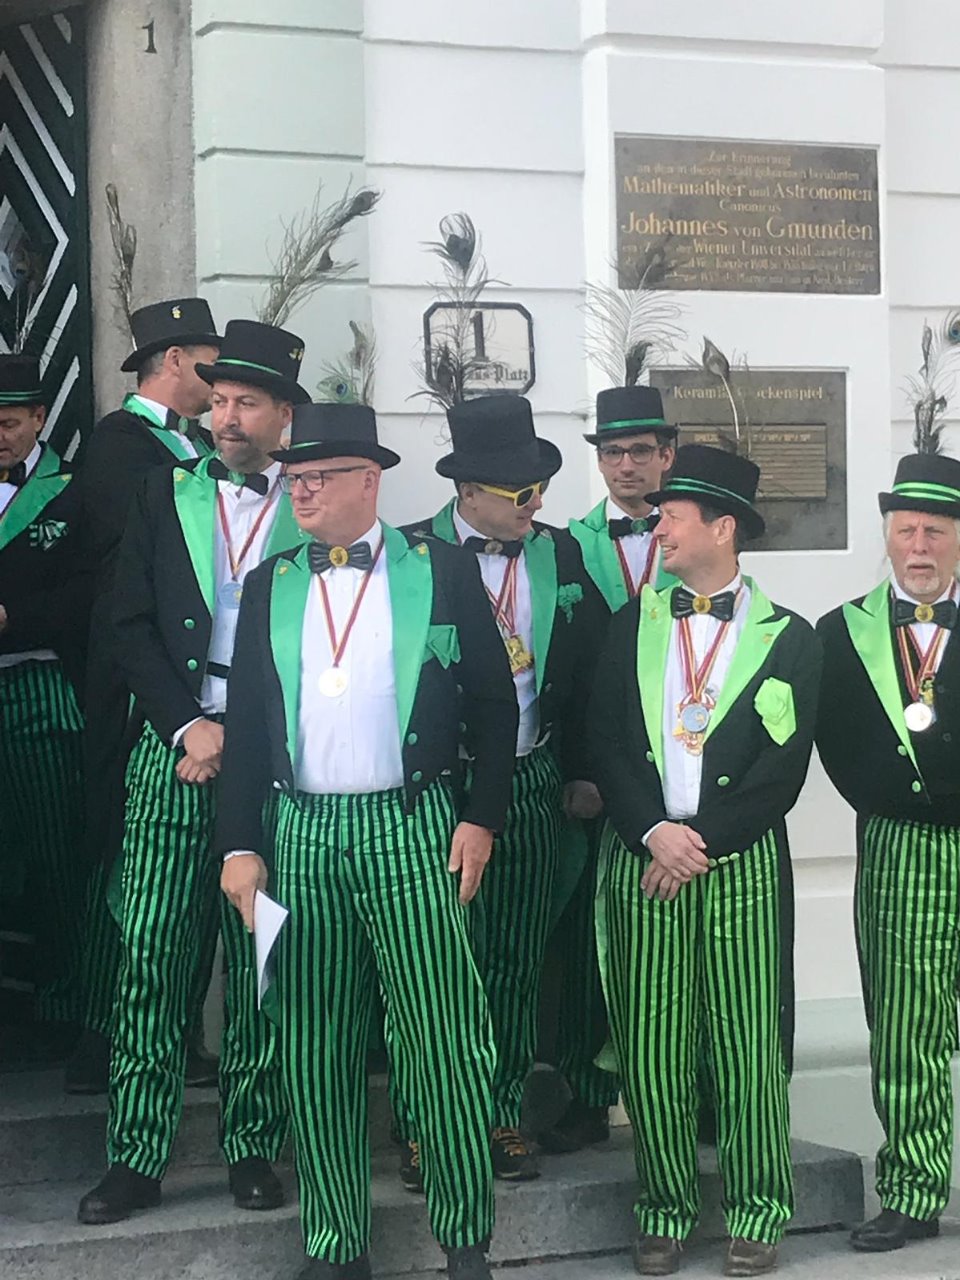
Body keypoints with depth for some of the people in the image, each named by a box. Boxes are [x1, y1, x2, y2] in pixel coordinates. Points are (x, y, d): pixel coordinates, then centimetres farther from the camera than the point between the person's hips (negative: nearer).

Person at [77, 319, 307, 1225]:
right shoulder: (167, 493, 9)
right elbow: (132, 625, 4)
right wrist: (188, 727, -7)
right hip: (171, 747, 1)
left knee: (260, 961, 4)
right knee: (150, 954, -1)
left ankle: (252, 1145, 14)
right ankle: (136, 1156, 4)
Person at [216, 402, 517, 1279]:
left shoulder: (442, 575, 2)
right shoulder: (270, 588, 11)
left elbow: (494, 705, 3)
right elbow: (247, 723, 10)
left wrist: (481, 818, -4)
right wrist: (240, 845, 4)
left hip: (413, 824, -3)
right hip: (302, 831, 3)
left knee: (444, 1037, -5)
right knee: (315, 1047, 5)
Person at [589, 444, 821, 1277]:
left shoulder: (788, 639, 3)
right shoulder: (633, 626, 11)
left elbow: (782, 772, -4)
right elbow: (607, 743, 3)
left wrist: (703, 841, -12)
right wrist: (653, 832, -11)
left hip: (741, 863, -2)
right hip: (641, 858, 2)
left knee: (749, 1046, 0)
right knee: (650, 1050, 2)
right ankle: (666, 1209, 15)